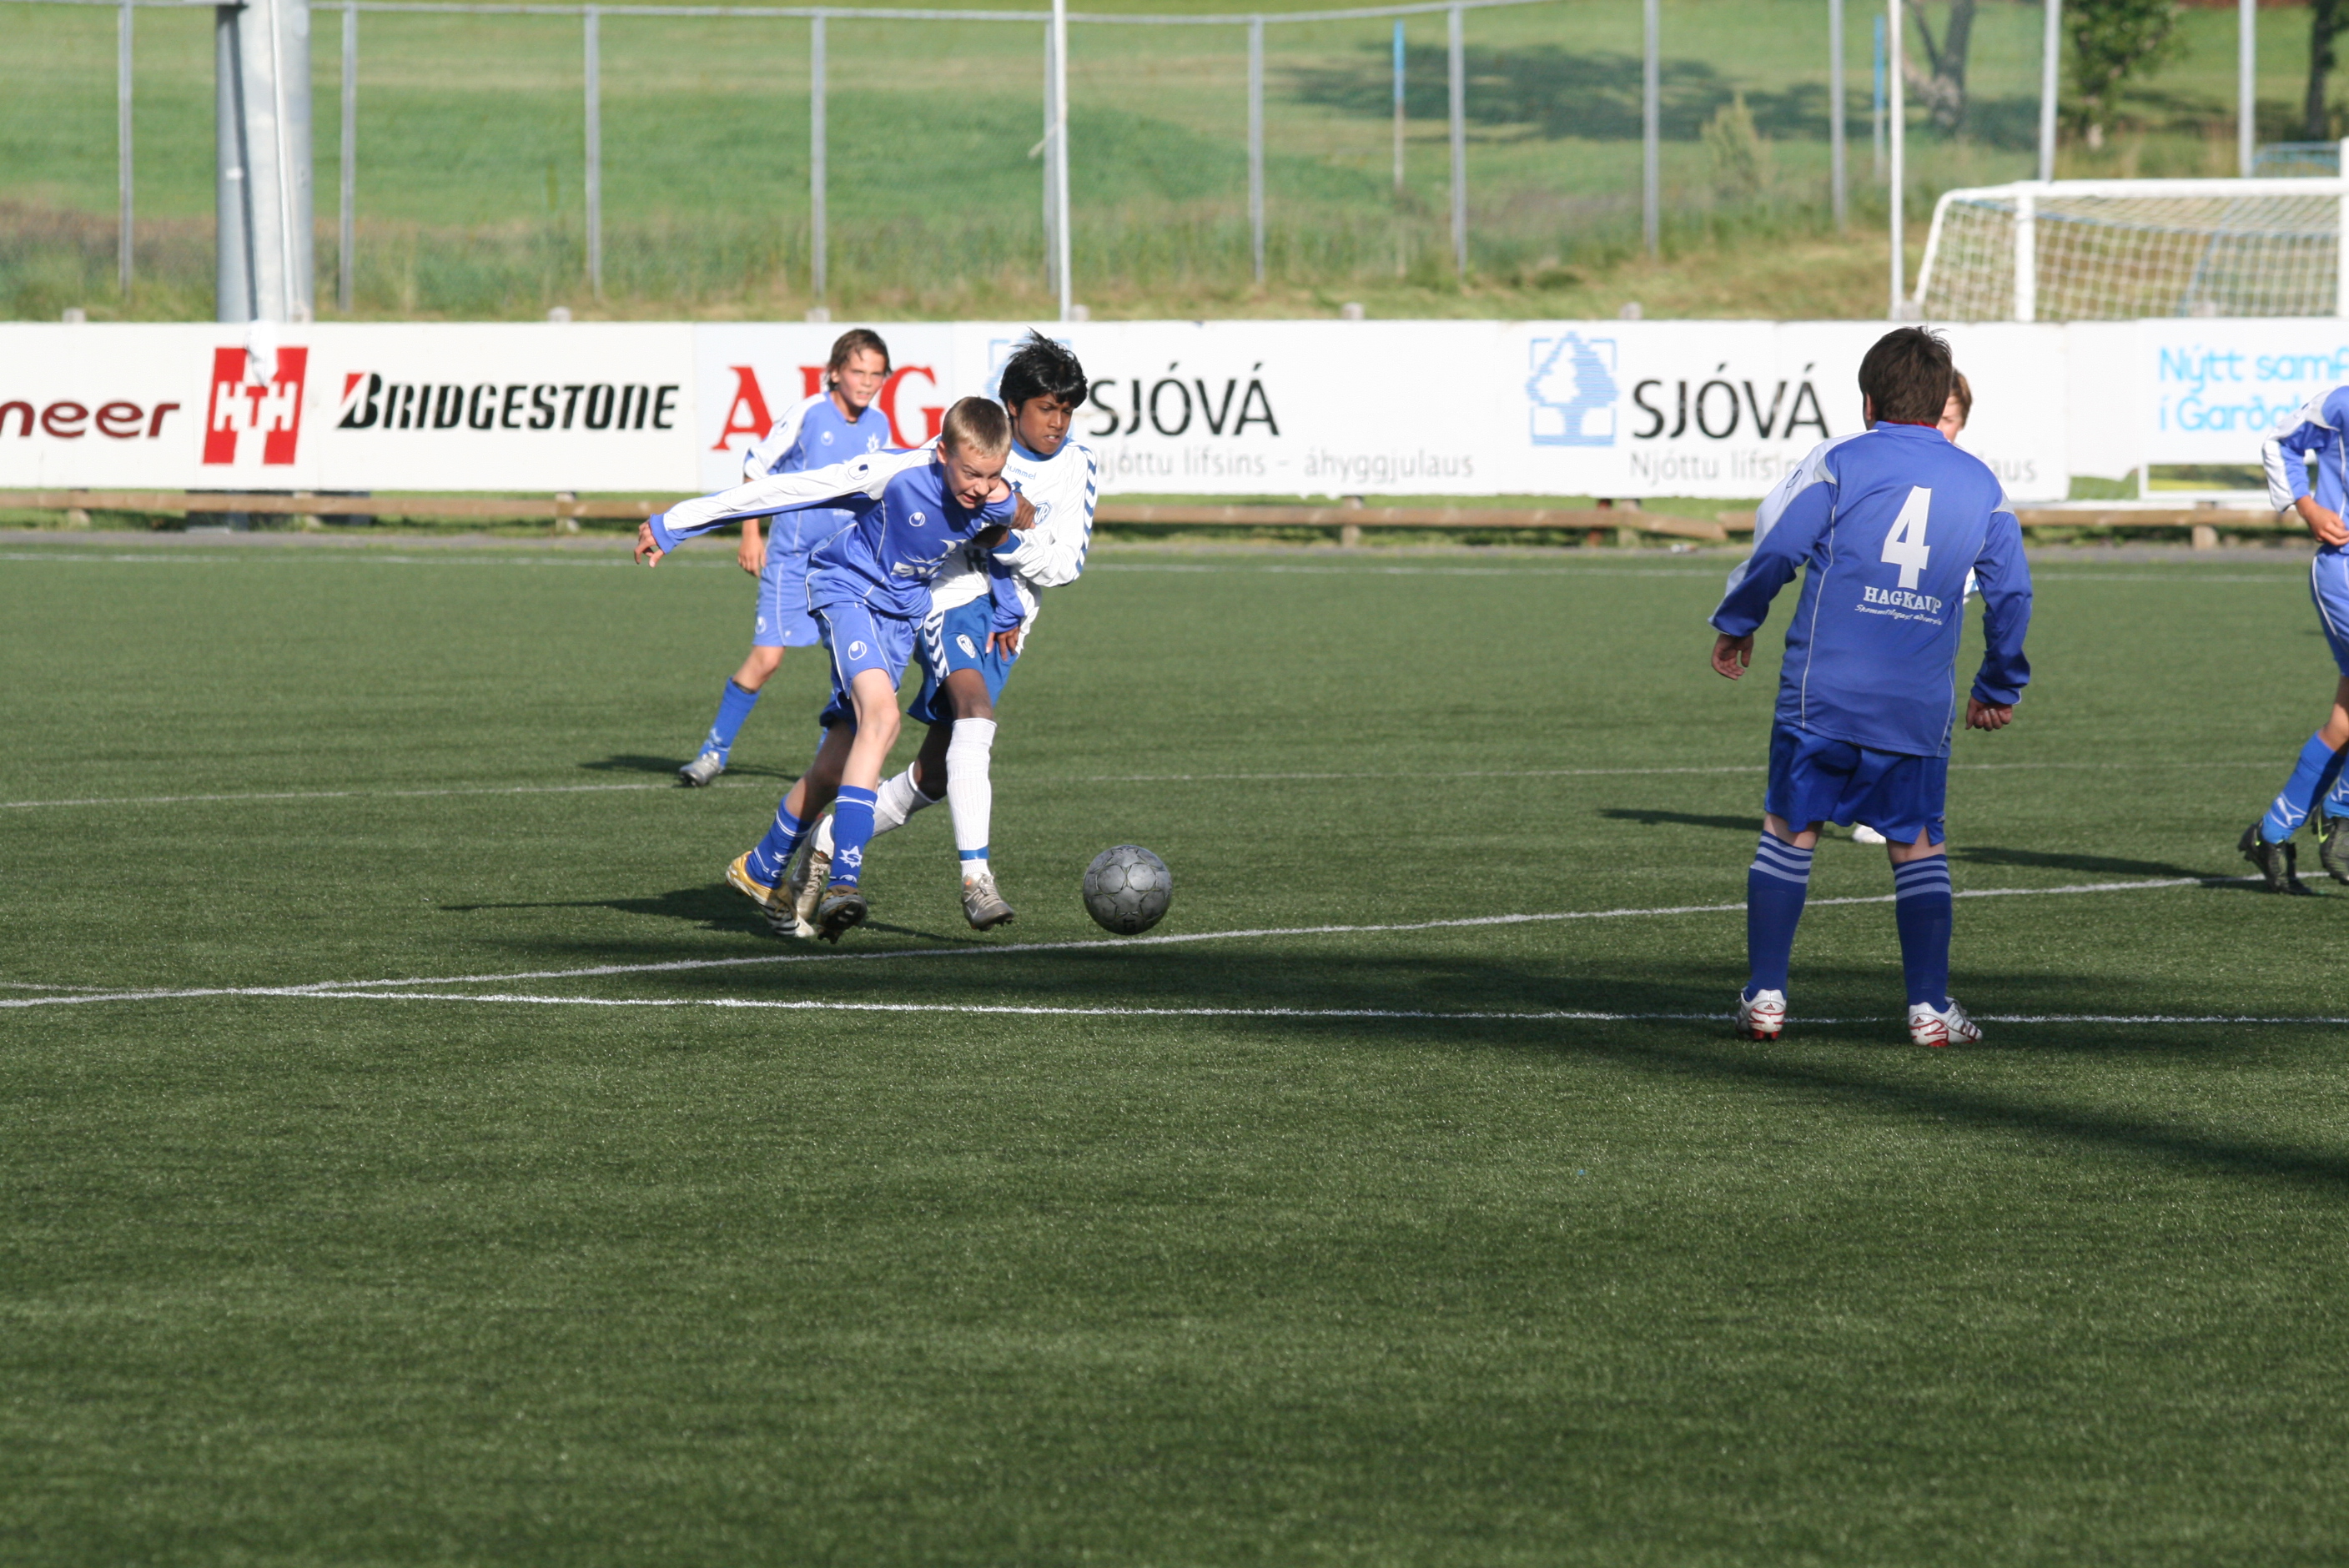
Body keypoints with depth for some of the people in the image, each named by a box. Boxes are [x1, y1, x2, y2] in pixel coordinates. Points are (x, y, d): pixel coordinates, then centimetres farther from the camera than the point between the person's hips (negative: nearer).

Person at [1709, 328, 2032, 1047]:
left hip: (1823, 691, -2)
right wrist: (1999, 688, 24)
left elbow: (1777, 551, -3)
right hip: (1921, 705, 2)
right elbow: (2011, 593, 11)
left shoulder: (1839, 463, 2)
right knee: (1918, 845, 11)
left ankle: (1764, 993, 6)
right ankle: (1929, 1006, 6)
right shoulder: (1981, 486, 11)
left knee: (1788, 831, 8)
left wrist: (1734, 625, 13)